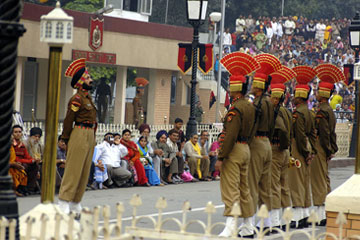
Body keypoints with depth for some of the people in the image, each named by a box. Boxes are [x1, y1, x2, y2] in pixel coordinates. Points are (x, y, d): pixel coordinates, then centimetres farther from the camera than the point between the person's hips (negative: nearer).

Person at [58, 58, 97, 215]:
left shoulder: (88, 97, 16)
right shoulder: (77, 99, -12)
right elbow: (68, 120, -11)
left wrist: (93, 137, 16)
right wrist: (66, 140, -9)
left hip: (90, 136, 9)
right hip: (80, 135, -9)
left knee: (85, 171, 10)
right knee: (73, 169, -7)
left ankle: (75, 203, 16)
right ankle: (64, 202, -4)